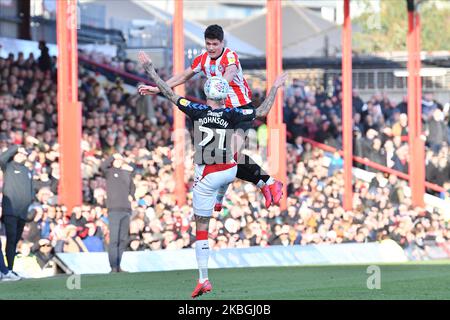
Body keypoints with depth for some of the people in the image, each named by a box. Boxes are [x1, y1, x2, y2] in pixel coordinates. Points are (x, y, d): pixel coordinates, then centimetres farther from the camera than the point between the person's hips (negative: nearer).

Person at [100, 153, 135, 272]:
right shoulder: (109, 172, 3)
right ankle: (113, 267, -13)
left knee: (123, 240, 7)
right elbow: (102, 166, -19)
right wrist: (113, 156, -11)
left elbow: (132, 186, 32)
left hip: (126, 210, 6)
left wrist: (131, 195, 13)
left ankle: (118, 265, 14)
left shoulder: (127, 173, 17)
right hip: (114, 209, -6)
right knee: (114, 239, -11)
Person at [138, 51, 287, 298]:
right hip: (229, 171, 2)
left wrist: (149, 69, 3)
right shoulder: (231, 115, -6)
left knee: (201, 227, 3)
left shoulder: (198, 111, -10)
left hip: (207, 176, -2)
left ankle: (203, 279, 2)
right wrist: (275, 88, 19)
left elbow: (170, 94, -4)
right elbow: (262, 112, 7)